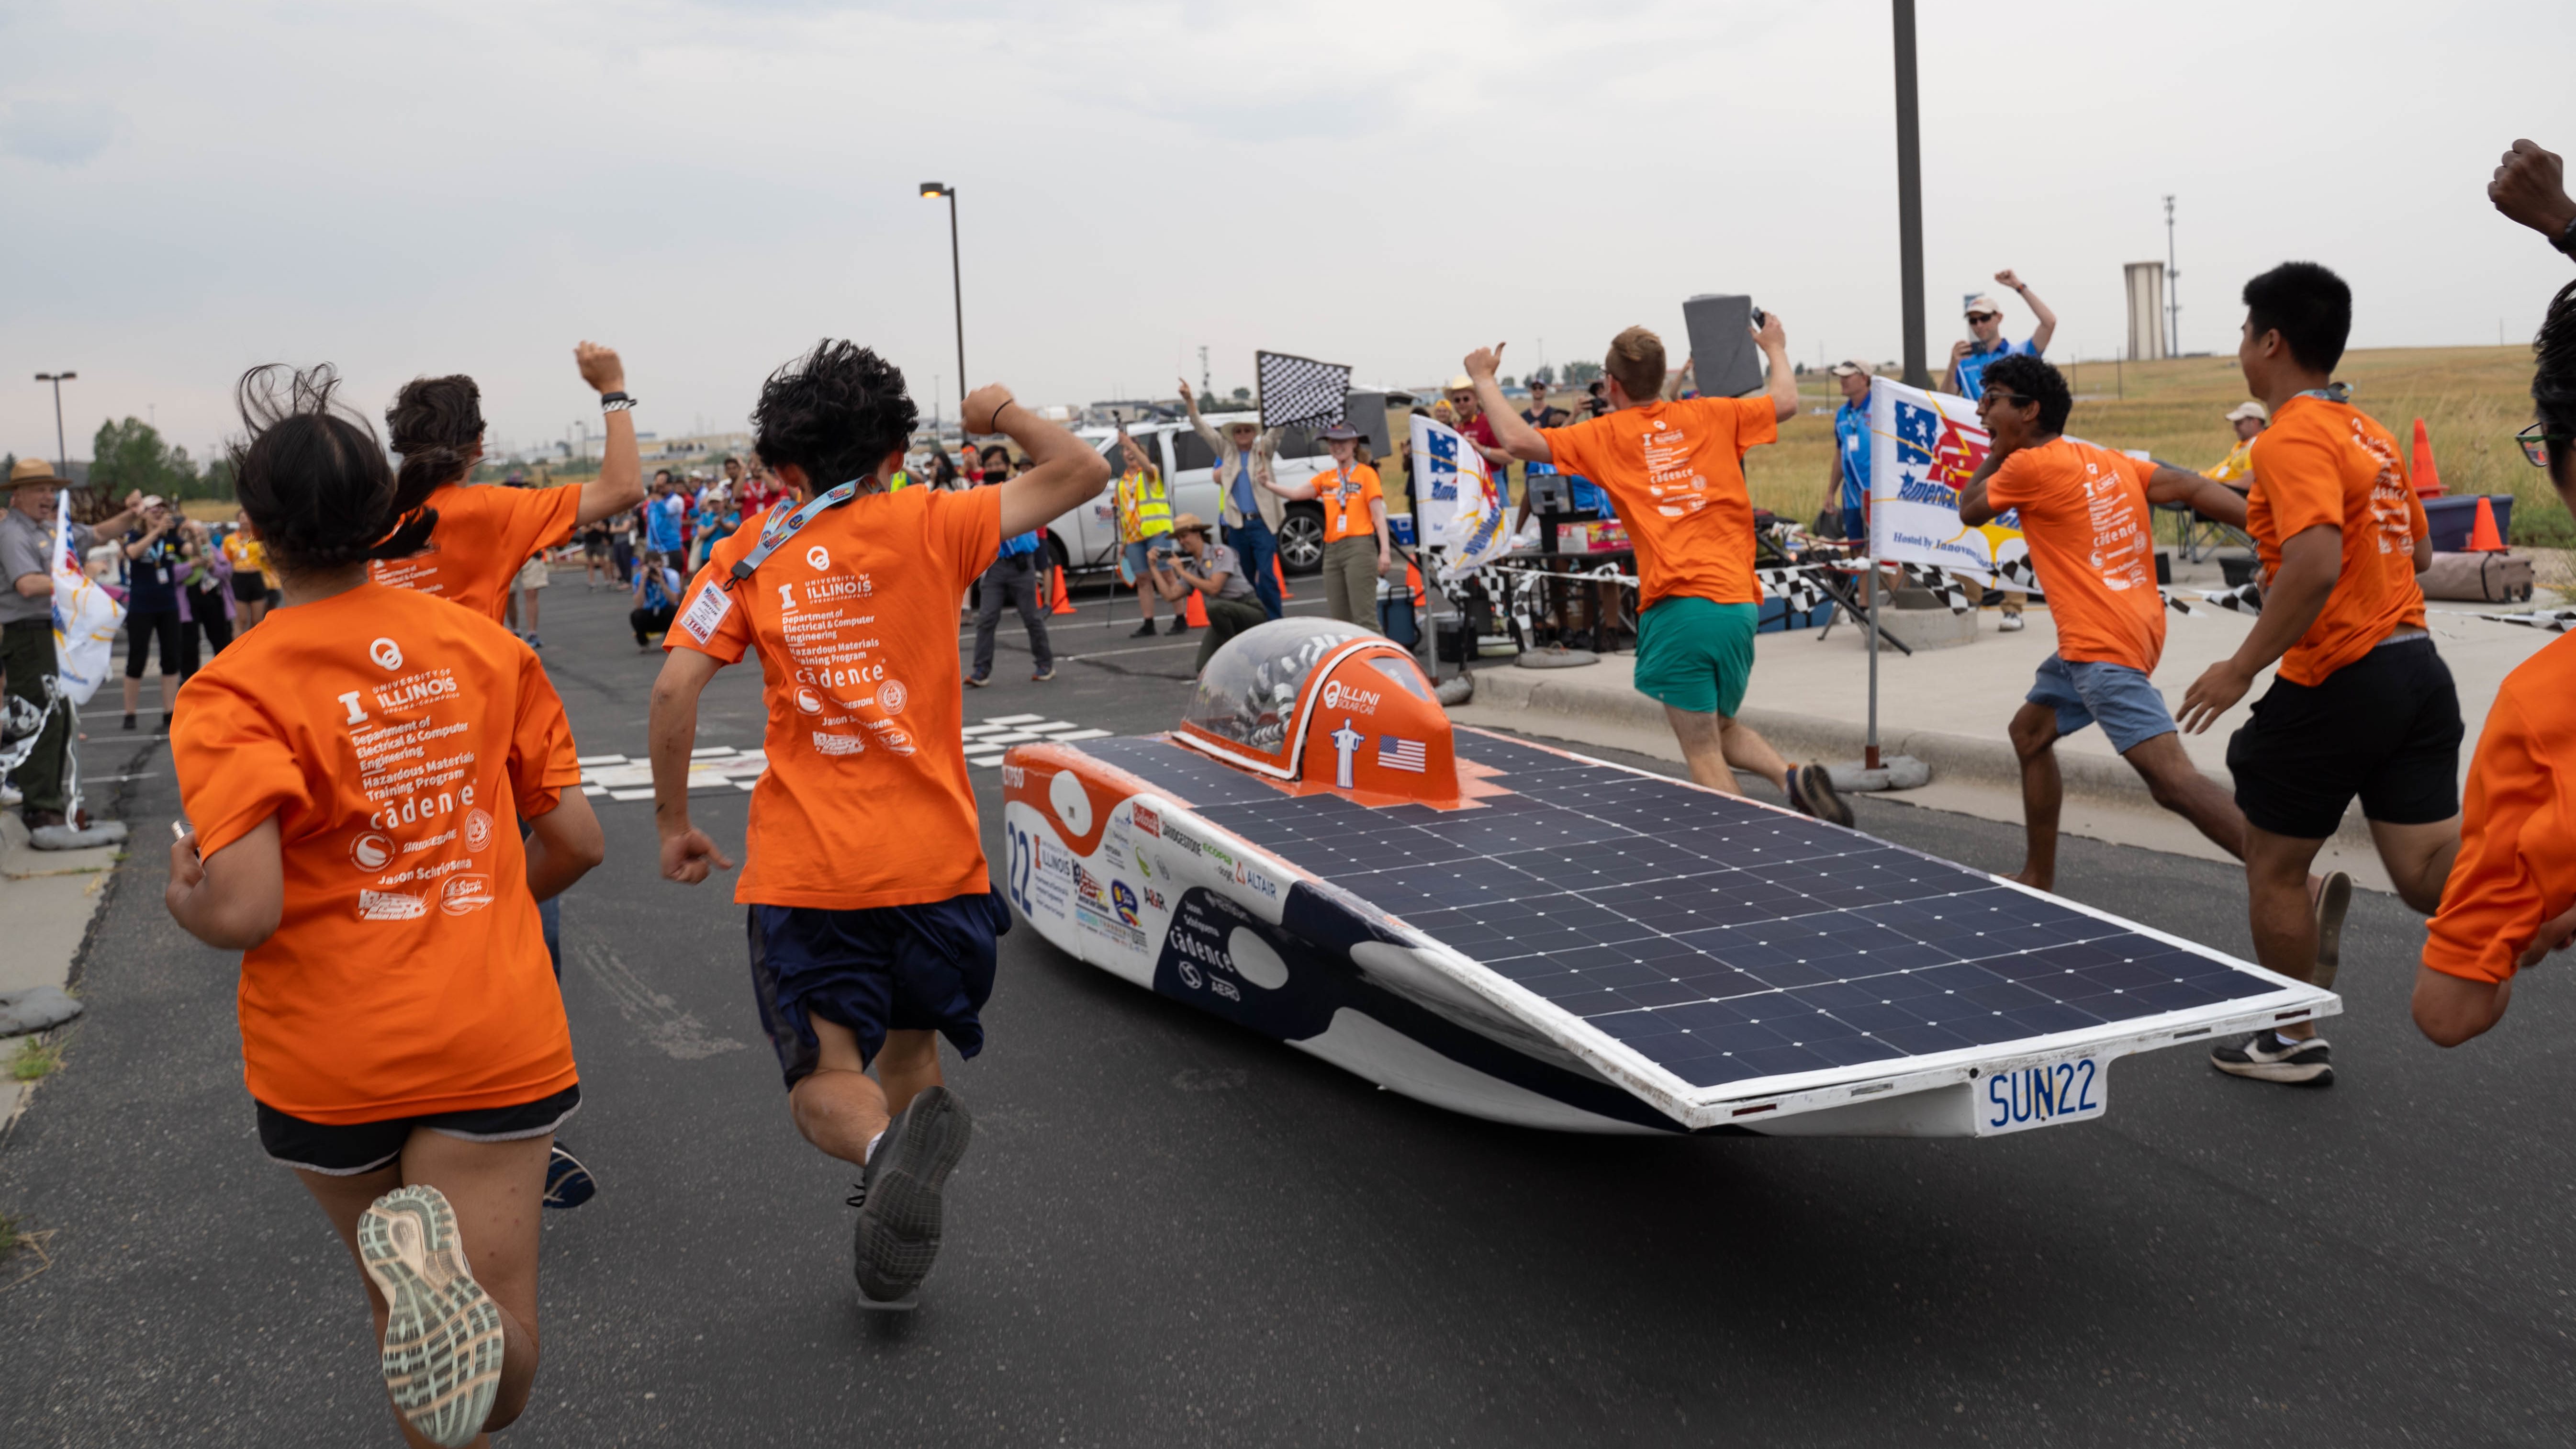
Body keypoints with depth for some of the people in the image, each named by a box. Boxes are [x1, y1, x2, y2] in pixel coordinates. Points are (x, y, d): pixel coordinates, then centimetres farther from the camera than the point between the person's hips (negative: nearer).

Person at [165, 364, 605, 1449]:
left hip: (328, 1057, -1)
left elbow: (245, 913, -20)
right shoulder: (484, 645, 0)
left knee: (398, 1308, 26)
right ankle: (439, 1264, -29)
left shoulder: (231, 693, -11)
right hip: (496, 1034, 1)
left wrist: (182, 898, 3)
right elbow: (576, 842, 4)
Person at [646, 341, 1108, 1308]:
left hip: (800, 868, 0)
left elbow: (676, 687, -4)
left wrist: (672, 821, 7)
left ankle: (887, 1142, -29)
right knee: (909, 1045, 23)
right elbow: (1080, 472, 1)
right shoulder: (927, 525, 1)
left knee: (826, 1083, 3)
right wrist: (1002, 413, 19)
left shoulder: (752, 553, 5)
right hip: (930, 858, 1)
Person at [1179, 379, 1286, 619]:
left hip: (1263, 521, -3)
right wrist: (1189, 401, -1)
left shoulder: (1264, 450, 7)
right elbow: (1203, 428, 8)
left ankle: (1274, 623, -6)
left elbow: (1275, 430, -7)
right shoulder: (1226, 452, 12)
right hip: (1236, 524, 3)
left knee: (1267, 575, -10)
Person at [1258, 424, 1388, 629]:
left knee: (1364, 617, -12)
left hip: (1359, 547, -6)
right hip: (1332, 549, 6)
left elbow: (1378, 515, -4)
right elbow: (1295, 493, 3)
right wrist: (1267, 484, -12)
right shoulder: (1325, 479, 16)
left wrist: (1385, 550, -13)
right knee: (1339, 619, 7)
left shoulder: (1366, 474, 2)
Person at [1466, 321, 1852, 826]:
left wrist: (1483, 378, 15)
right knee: (1724, 730, 23)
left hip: (1677, 607, -4)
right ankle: (1795, 779, -3)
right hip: (1739, 602, 4)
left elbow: (1518, 439, -2)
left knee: (1704, 753, 0)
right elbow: (1786, 401, 24)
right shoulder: (1710, 415, 13)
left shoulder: (1606, 435, 4)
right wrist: (1775, 348, 44)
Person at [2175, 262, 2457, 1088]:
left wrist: (2241, 668, -21)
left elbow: (2317, 563, -28)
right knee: (2430, 872, 6)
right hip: (2417, 668, 8)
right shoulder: (2370, 434, 15)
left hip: (2336, 680, -8)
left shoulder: (2291, 439, -14)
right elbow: (2417, 551, 25)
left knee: (2273, 866, 10)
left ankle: (2294, 1043, 22)